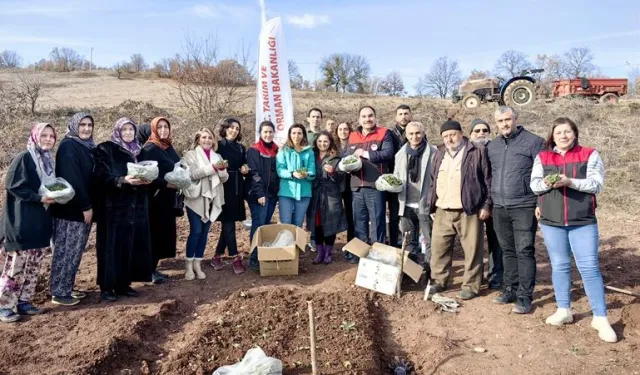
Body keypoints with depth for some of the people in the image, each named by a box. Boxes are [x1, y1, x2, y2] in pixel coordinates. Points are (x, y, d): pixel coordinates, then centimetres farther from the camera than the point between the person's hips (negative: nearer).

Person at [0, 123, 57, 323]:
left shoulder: (49, 161, 13)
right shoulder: (23, 158, -10)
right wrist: (39, 198, -19)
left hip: (41, 221, 8)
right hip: (22, 222, -8)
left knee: (33, 266, 11)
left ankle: (23, 301, 21)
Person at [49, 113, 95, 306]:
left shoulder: (88, 147, 14)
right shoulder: (68, 146, -12)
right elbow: (71, 179, -19)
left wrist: (89, 205, 9)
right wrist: (85, 206, -19)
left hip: (83, 208, 8)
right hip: (70, 209, -8)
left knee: (75, 251, 13)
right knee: (65, 251, -1)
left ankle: (67, 288, 24)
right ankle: (58, 292, 8)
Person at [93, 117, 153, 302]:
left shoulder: (138, 152, 17)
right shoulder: (105, 149, -3)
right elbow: (101, 176, -13)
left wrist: (147, 179, -7)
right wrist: (123, 180, -28)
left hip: (136, 207, 6)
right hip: (113, 207, -6)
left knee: (132, 246, 7)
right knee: (111, 246, -3)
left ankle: (124, 284, 17)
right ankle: (107, 286, 7)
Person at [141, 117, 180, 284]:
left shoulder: (169, 148, 13)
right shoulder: (149, 149, -11)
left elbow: (177, 168, 20)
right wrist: (165, 183, -24)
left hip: (168, 198, 8)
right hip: (155, 198, -8)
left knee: (165, 232, 9)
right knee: (155, 233, -3)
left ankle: (153, 268, 19)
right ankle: (149, 270, 8)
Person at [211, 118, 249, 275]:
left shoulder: (241, 148, 15)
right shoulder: (218, 145, -2)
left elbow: (245, 167, 18)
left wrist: (245, 170, -3)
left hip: (237, 189, 6)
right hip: (223, 188, -6)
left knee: (228, 223, 8)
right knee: (228, 224, -5)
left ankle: (217, 257, 19)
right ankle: (235, 258, -1)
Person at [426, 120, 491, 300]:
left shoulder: (477, 152, -2)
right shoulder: (439, 154, 15)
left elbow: (488, 180, -3)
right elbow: (433, 182, 20)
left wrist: (486, 205, -7)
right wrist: (431, 205, 16)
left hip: (468, 211, -5)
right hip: (442, 212, 5)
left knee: (471, 249, 2)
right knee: (438, 247, 10)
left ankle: (471, 285, 14)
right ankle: (439, 280, 24)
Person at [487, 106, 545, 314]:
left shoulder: (533, 142, -4)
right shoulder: (492, 146, 11)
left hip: (524, 207, -5)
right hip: (499, 208, 5)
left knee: (524, 252, -3)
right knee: (507, 251, 13)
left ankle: (524, 297, 4)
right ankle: (510, 290, 24)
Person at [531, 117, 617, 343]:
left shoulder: (590, 155, 3)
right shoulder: (542, 157, 8)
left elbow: (596, 184, -6)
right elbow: (534, 185, 4)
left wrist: (570, 182, -20)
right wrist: (545, 183, -18)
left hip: (583, 222, -2)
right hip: (551, 221, 2)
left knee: (589, 267, -4)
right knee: (559, 266, 10)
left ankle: (600, 318, 3)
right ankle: (563, 310, 23)